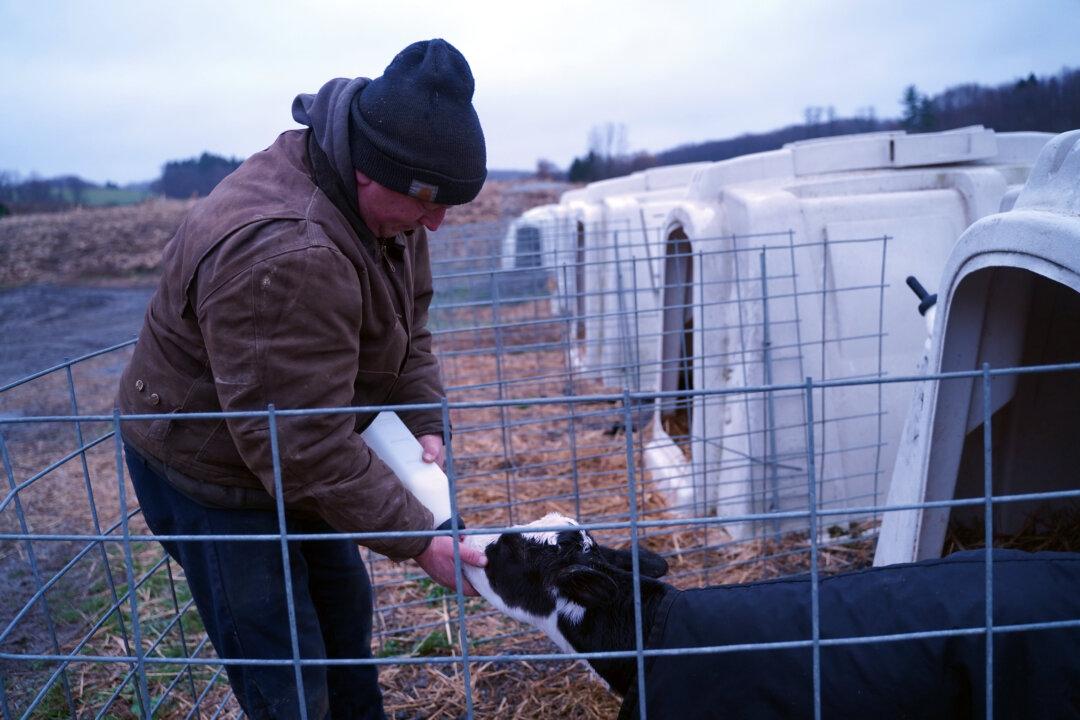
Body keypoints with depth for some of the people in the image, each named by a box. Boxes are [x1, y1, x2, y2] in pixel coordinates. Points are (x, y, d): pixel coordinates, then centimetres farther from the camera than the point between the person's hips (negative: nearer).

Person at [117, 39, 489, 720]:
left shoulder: (387, 203, -8)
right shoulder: (283, 257, -38)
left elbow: (407, 325, 3)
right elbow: (309, 447, -35)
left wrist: (426, 423, -12)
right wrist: (419, 542, -27)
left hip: (290, 451, 9)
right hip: (210, 475, -8)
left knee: (345, 611, 23)